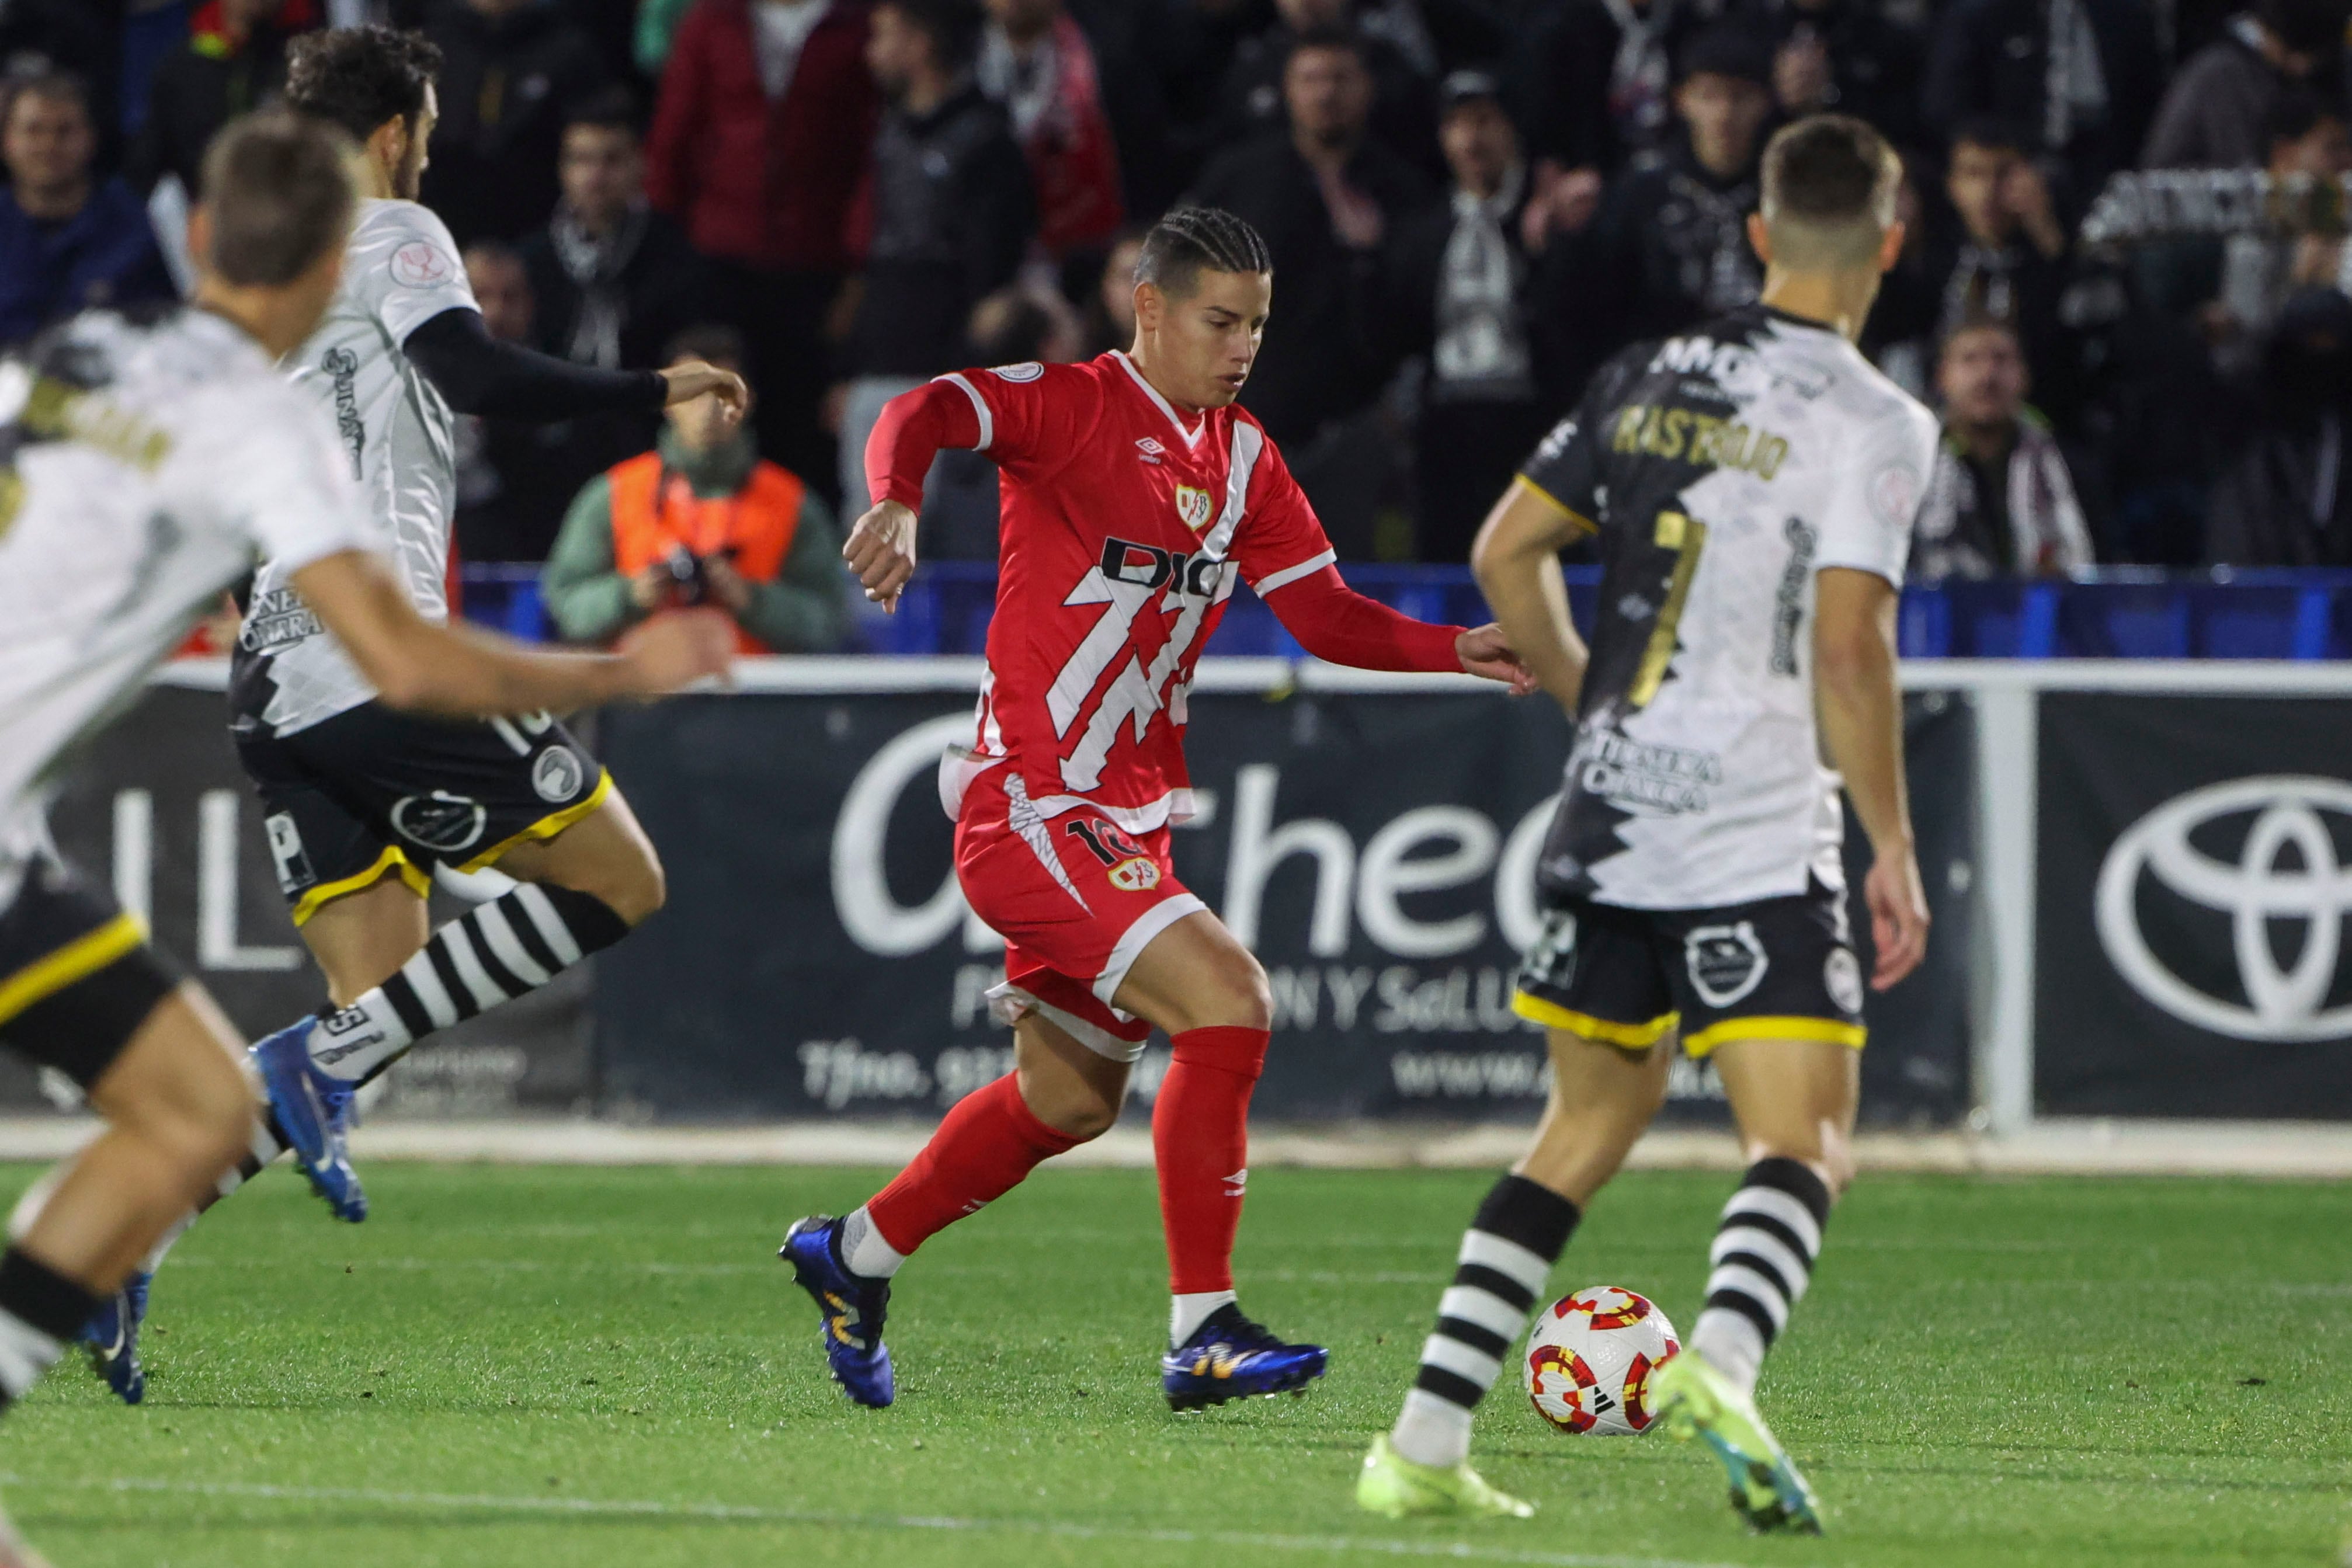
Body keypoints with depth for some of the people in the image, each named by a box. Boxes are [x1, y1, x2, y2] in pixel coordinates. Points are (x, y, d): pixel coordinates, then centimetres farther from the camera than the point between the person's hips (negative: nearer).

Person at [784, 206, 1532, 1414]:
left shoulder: (1243, 458, 13)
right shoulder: (1074, 408, -10)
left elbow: (1324, 614, 12)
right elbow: (927, 415, -26)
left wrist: (1460, 653, -4)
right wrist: (897, 500, -47)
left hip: (1128, 816, 9)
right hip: (1030, 805, -9)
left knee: (1068, 1098, 20)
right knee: (1228, 1002, -22)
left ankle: (852, 1258, 40)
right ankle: (1203, 1335, -18)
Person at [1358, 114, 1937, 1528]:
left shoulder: (1652, 378, 11)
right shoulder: (1872, 421, -8)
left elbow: (1507, 548, 16)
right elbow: (1846, 645, -16)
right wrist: (1896, 851, -9)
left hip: (1610, 818, 6)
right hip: (1762, 838, -6)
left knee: (1591, 1123, 18)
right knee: (1807, 1144, -5)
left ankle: (1427, 1439, 11)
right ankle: (1721, 1359, -35)